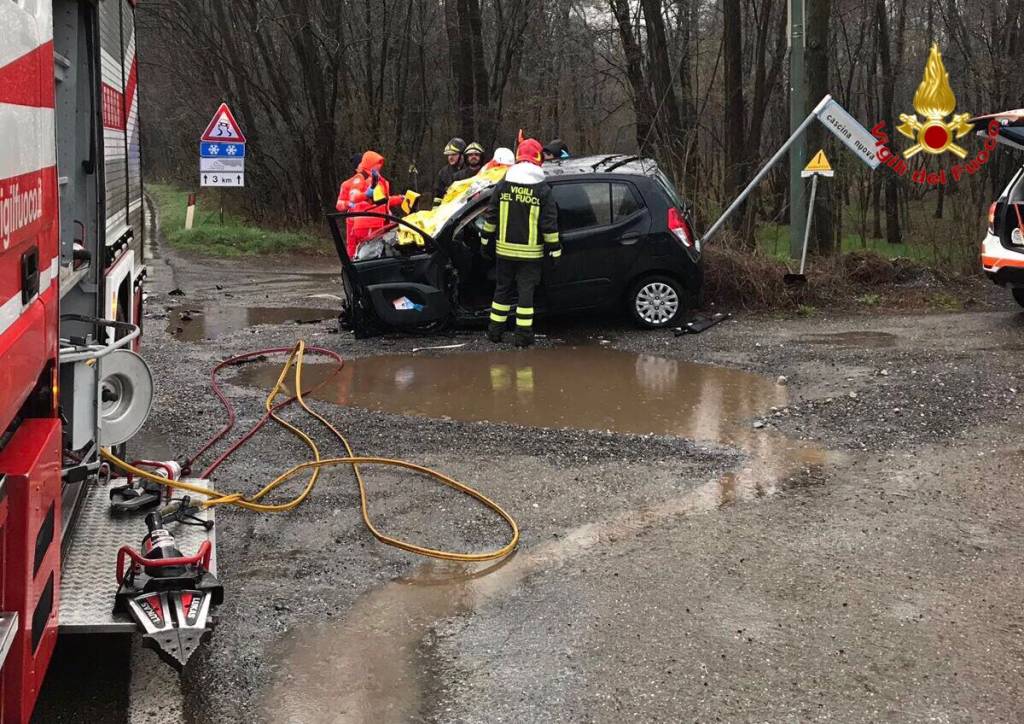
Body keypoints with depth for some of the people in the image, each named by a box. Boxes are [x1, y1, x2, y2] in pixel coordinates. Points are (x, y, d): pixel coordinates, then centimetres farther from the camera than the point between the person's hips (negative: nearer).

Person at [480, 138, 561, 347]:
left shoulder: (503, 185, 1)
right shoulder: (543, 190, -7)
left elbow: (490, 216, 5)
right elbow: (550, 223, -6)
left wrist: (486, 241, 15)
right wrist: (554, 250, 0)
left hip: (505, 250, 3)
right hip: (530, 252, -3)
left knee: (503, 288, 14)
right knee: (526, 291, 2)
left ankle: (495, 330, 19)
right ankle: (523, 335, 2)